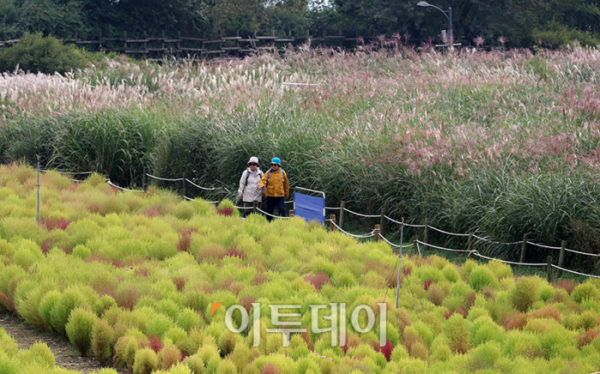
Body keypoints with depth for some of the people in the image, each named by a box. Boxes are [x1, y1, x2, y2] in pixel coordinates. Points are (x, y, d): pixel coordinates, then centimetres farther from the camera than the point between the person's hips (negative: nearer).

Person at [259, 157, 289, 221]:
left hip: (280, 195, 0)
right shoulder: (268, 173, 1)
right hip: (270, 195, 0)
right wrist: (261, 185, -30)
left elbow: (286, 184, 14)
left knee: (282, 210, -7)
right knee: (269, 211, 7)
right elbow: (263, 180, -7)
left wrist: (287, 193, 19)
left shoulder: (282, 173, 4)